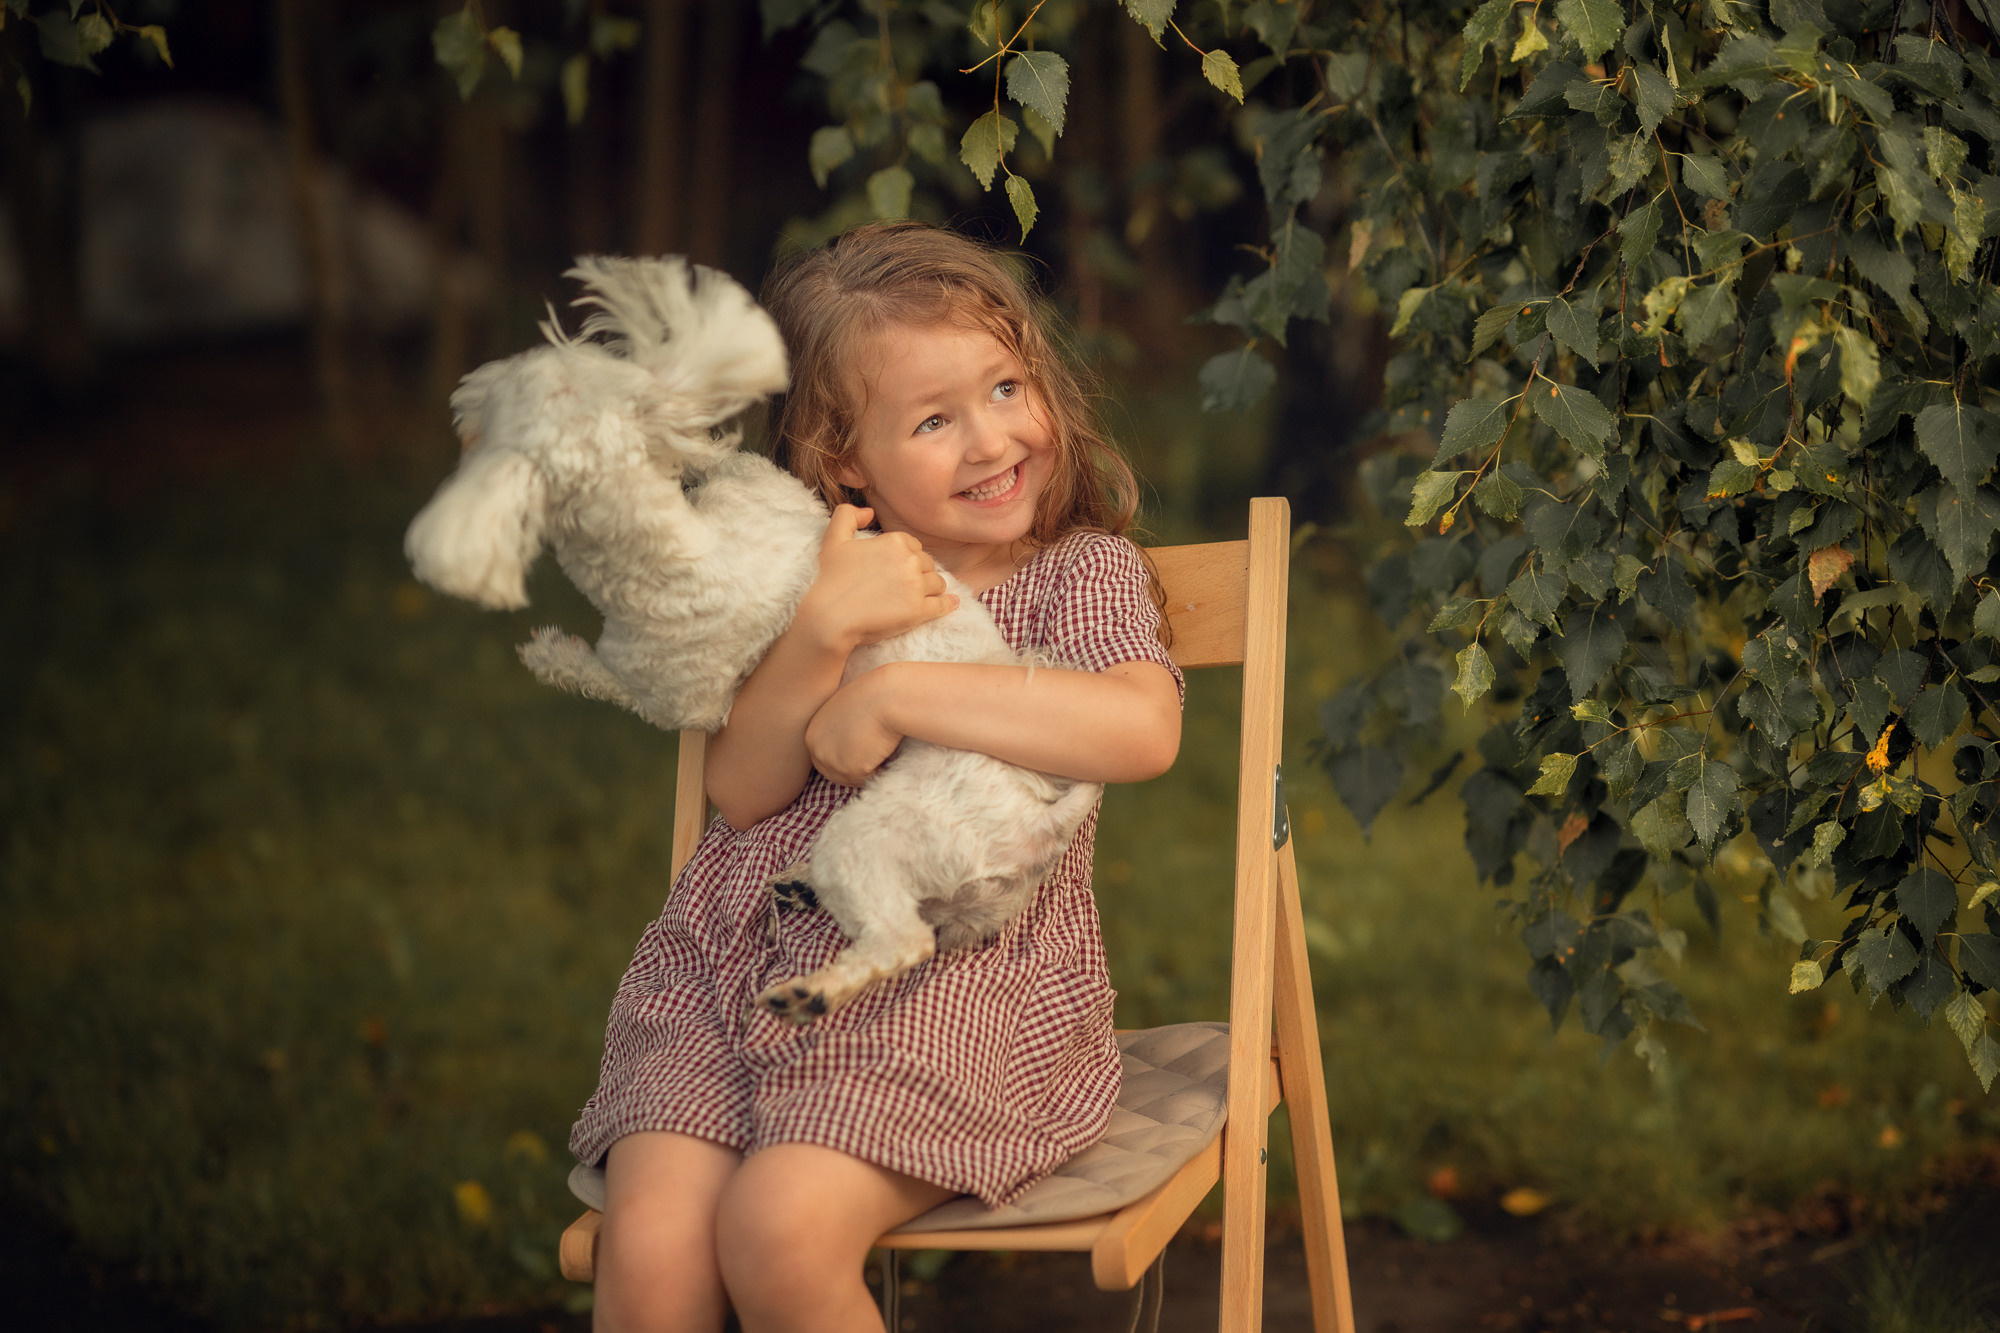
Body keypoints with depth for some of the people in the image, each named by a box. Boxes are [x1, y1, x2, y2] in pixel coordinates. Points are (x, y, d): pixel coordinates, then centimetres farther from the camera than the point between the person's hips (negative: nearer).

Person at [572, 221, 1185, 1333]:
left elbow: (1143, 728, -19)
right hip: (738, 966, 4)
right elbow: (742, 789, 1)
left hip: (955, 980, -3)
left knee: (779, 1228, -28)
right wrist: (825, 631, -15)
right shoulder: (808, 575, 12)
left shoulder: (1087, 573, 4)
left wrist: (896, 697, -17)